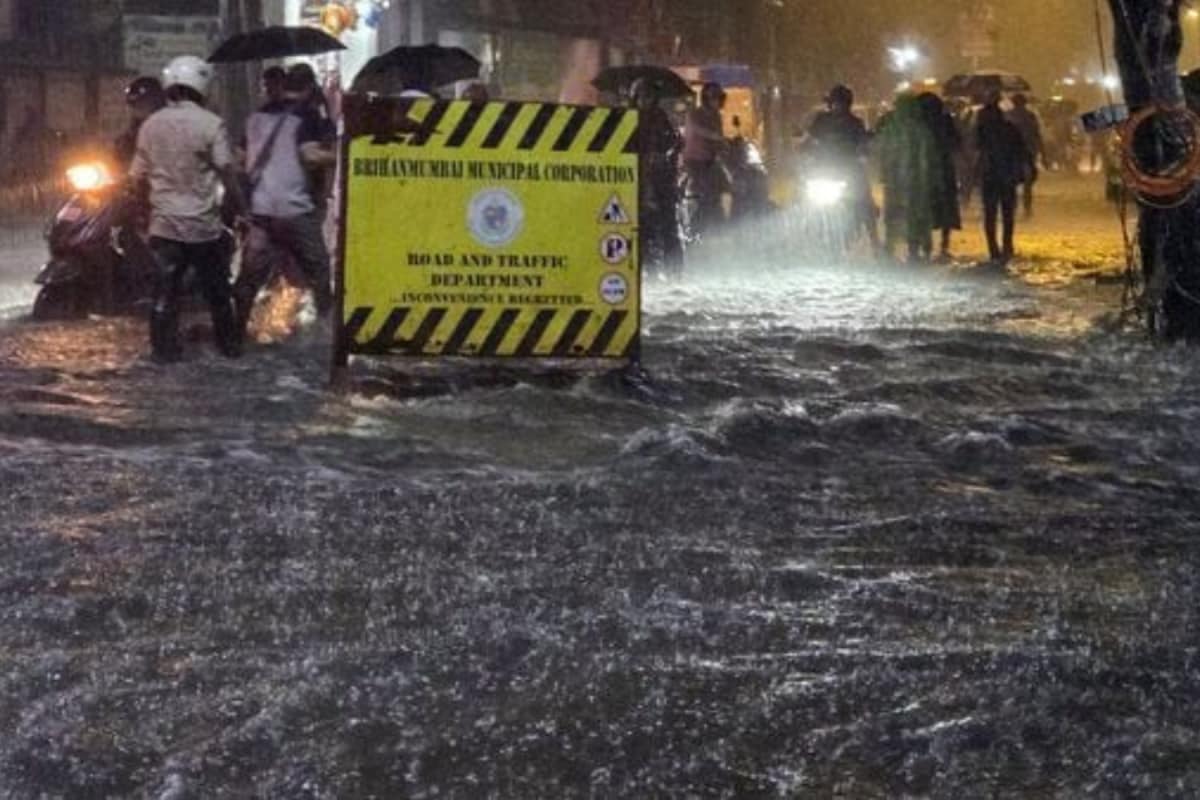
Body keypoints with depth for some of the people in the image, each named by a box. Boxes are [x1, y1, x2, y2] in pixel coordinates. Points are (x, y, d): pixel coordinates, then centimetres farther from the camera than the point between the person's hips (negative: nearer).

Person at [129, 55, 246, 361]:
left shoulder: (150, 126, 3)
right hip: (203, 223, -2)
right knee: (217, 290, 11)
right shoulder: (210, 124, -10)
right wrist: (241, 209, -2)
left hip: (164, 222, 3)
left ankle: (165, 347, 4)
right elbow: (227, 172, -12)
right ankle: (229, 344, 20)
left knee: (166, 289, 6)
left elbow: (137, 177, 8)